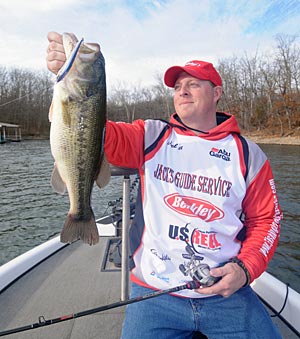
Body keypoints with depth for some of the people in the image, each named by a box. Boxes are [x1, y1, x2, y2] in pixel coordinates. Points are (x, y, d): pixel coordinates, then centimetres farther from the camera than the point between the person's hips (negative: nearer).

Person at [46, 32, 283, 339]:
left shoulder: (248, 154, 2)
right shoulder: (152, 137, 1)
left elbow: (266, 219, 6)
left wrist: (246, 267, -9)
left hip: (227, 293, 1)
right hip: (154, 291, 0)